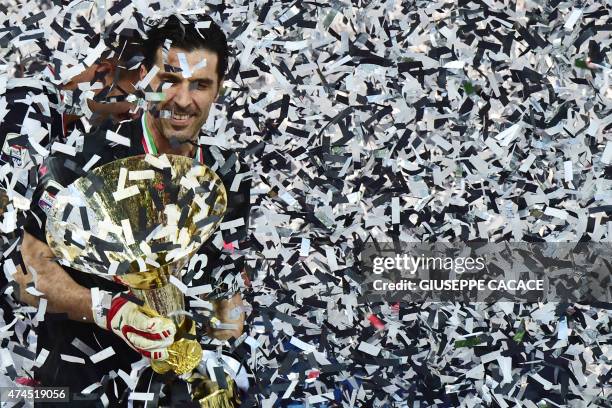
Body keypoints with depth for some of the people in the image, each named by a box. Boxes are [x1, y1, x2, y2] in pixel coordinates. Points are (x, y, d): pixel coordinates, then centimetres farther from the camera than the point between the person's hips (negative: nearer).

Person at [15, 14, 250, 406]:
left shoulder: (229, 173, -3)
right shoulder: (88, 156, -18)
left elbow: (229, 276, 5)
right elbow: (32, 270, -17)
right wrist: (111, 311, -32)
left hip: (178, 373, 4)